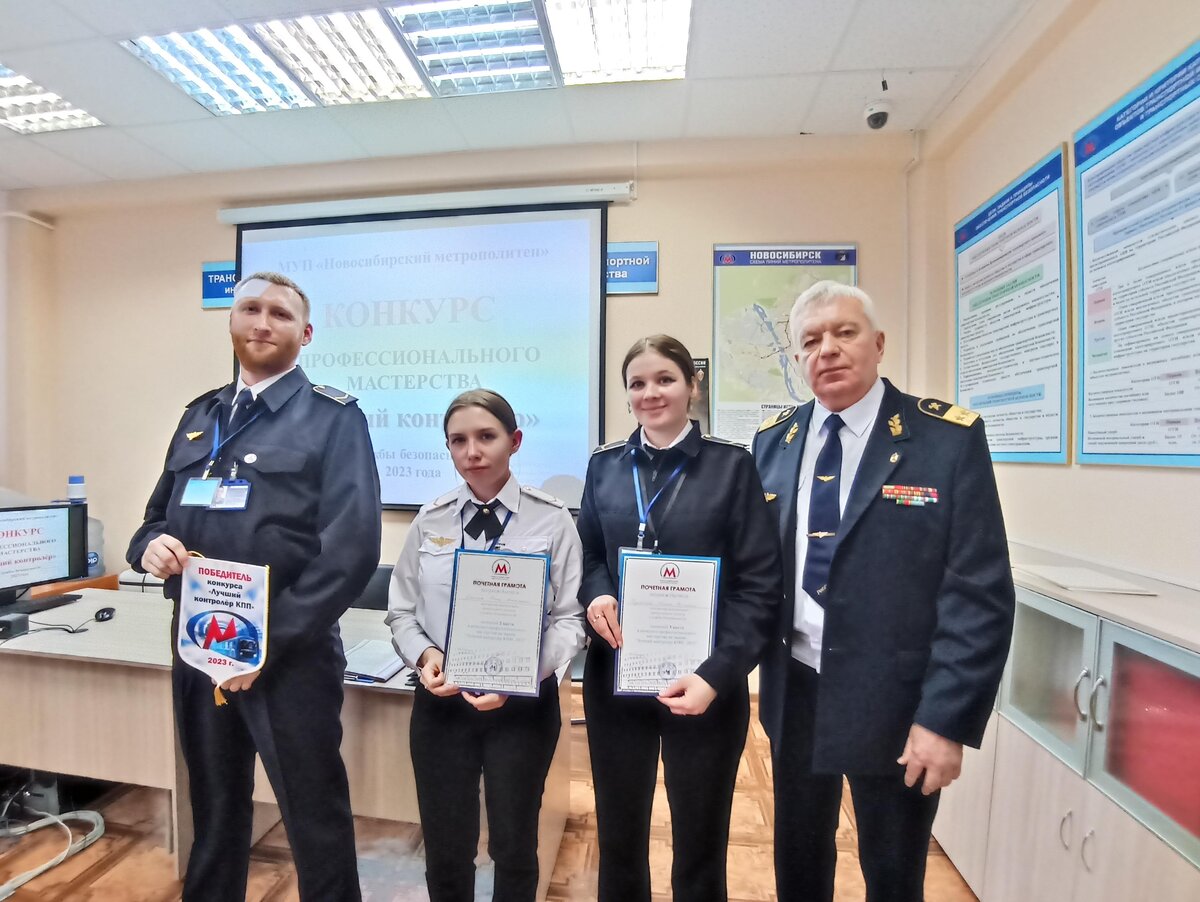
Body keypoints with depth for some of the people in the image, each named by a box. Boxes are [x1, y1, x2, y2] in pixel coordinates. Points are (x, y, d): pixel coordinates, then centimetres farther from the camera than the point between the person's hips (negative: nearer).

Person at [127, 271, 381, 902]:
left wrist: (269, 642, -17)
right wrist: (151, 544, -7)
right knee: (213, 809, 25)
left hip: (289, 655, -6)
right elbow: (160, 512, 17)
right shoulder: (199, 416, 11)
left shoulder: (333, 418, -10)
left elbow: (352, 548, -17)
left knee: (315, 819, 9)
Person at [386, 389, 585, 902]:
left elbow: (569, 618, -10)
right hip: (441, 700, 2)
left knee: (514, 848, 20)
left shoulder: (551, 518, -11)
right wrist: (423, 655, -14)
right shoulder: (430, 520, -1)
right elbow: (401, 612, 5)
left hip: (522, 703, -2)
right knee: (444, 851, 19)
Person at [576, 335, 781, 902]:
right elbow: (587, 555, 10)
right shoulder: (604, 466, 3)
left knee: (699, 848, 18)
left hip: (704, 684, -2)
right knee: (618, 839, 20)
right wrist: (596, 595, -11)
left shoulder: (731, 466, -6)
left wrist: (716, 674, -18)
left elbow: (759, 586, -8)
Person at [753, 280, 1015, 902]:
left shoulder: (950, 437, -11)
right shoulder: (773, 440, 1)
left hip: (893, 704, -3)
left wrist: (946, 718, -15)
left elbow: (980, 594, -13)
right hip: (793, 694, 4)